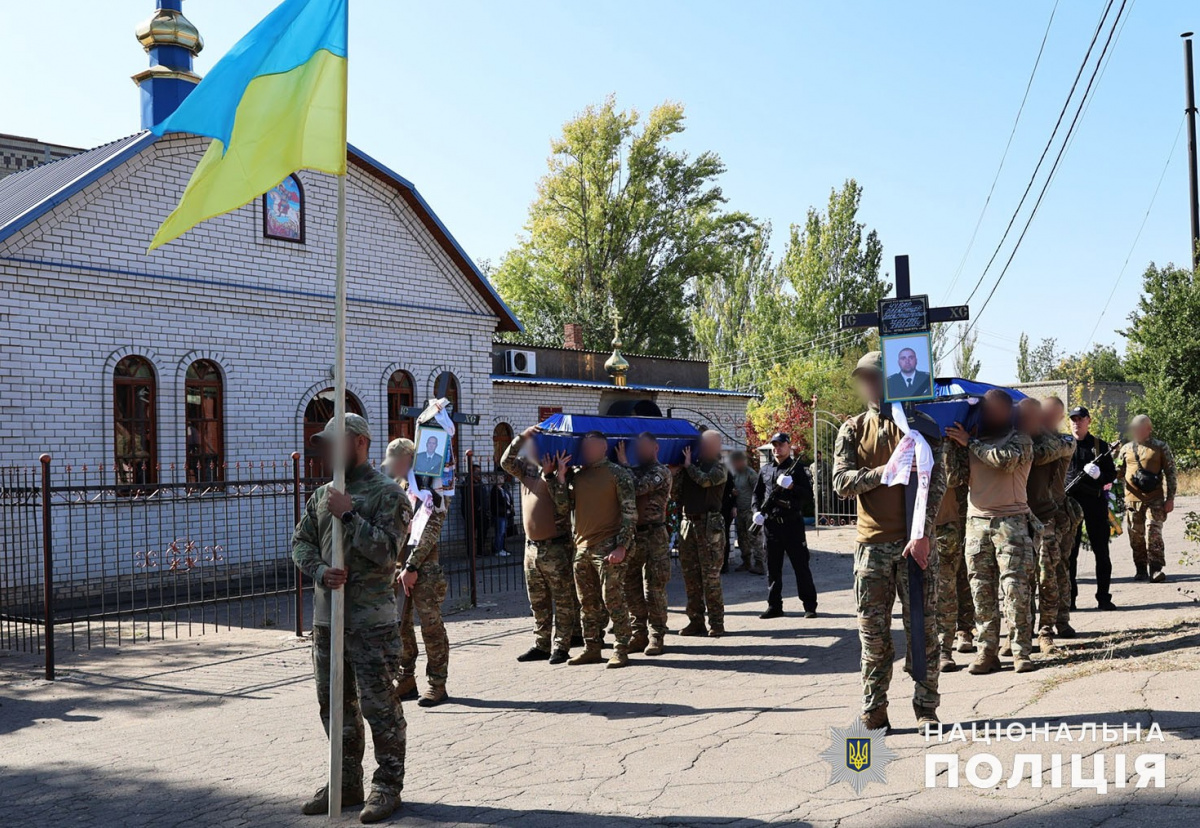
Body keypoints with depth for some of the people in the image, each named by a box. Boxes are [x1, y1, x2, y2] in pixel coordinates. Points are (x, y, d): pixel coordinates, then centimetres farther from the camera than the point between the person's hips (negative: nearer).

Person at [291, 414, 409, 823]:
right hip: (326, 616, 7)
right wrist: (321, 572, -9)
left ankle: (388, 786, 10)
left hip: (371, 620, -7)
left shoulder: (387, 493, -7)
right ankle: (347, 782, 26)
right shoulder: (322, 495, 14)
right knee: (335, 704, 14)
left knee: (379, 705, -2)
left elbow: (386, 551, -16)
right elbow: (300, 543, 10)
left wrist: (348, 516, -18)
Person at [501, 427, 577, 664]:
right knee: (538, 603, 14)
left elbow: (564, 506, -20)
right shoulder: (528, 469, 9)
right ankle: (541, 645, 23)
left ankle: (561, 647, 5)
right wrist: (521, 438, -10)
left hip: (556, 547, -7)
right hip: (532, 545, 7)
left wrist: (550, 475, -23)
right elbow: (506, 462, -3)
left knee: (563, 602, 0)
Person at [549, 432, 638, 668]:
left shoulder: (617, 474, -2)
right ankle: (591, 649, 18)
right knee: (587, 603, 10)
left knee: (613, 600, -6)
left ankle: (621, 650, 0)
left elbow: (630, 512, -6)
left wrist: (622, 546, -14)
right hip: (582, 548, 6)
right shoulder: (576, 475, 15)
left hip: (608, 548, -6)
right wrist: (559, 477, 2)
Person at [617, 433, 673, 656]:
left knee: (654, 588, -3)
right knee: (631, 587, 7)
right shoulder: (634, 472, 18)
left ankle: (656, 637, 3)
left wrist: (624, 464, -9)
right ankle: (639, 634, 15)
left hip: (654, 536, -7)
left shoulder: (661, 472, -4)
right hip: (631, 535, 7)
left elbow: (637, 488, -19)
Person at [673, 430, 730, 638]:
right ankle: (696, 621, 13)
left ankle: (716, 623, 0)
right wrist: (678, 471, 0)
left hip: (708, 525, -5)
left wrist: (689, 465, -4)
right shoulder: (692, 465, 16)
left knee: (711, 575, -6)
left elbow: (705, 480, -19)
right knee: (690, 575, 6)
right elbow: (675, 494, 12)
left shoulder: (719, 467, 2)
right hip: (688, 522, 6)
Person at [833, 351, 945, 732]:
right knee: (873, 633, 4)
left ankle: (926, 710, 12)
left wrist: (922, 533, -16)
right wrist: (888, 471, -15)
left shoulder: (921, 425, 4)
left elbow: (935, 482, -4)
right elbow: (841, 482, -2)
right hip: (873, 544, 1)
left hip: (916, 543, -1)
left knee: (923, 629, 2)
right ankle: (874, 712, 12)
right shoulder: (852, 430, 8)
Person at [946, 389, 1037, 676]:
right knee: (982, 591, 2)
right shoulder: (975, 440, 18)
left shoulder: (1019, 439, 3)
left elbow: (1007, 460, -18)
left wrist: (970, 443, -10)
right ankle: (986, 652, 5)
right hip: (976, 521, 5)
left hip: (1010, 521, -4)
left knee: (1015, 588, -6)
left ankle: (1022, 652, 0)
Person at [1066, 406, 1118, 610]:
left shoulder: (1099, 445, 8)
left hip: (1095, 502, 0)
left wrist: (1098, 477, -14)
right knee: (1069, 552, 2)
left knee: (1101, 551, 3)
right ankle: (1069, 598, 8)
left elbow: (1112, 474, 8)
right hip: (1069, 502, 0)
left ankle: (1103, 597, 10)